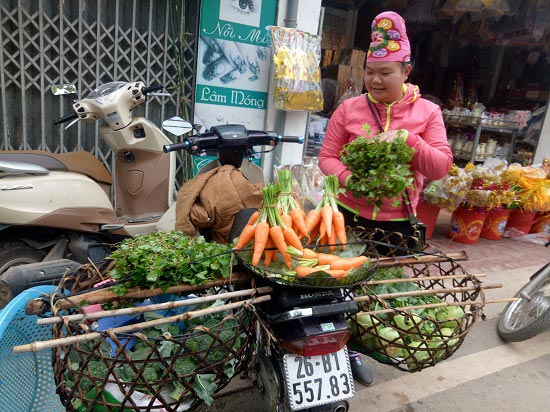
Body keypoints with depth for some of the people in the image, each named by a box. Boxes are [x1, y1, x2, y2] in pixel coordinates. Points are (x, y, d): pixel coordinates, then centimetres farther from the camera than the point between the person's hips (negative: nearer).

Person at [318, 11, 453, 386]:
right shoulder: (349, 109, -3)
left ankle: (353, 349, 40)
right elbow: (327, 157, -2)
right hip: (350, 215, -1)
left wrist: (406, 138, -24)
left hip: (398, 221, 1)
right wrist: (350, 179, -23)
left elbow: (441, 167, -8)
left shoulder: (428, 112, -3)